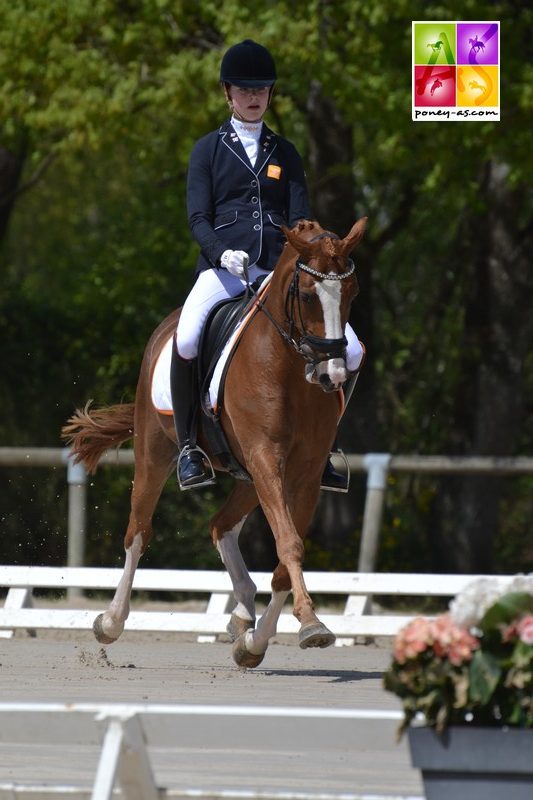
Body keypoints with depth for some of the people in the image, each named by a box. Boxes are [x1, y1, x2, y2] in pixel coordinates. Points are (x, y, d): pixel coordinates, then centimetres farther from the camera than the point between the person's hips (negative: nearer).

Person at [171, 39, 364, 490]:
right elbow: (198, 218, 3)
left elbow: (300, 218, 11)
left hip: (278, 271, 3)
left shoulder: (285, 154, 18)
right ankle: (187, 445, -17)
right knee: (185, 341, -34)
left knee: (350, 351, -12)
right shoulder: (208, 149, 11)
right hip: (223, 268, -3)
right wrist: (221, 253, -18)